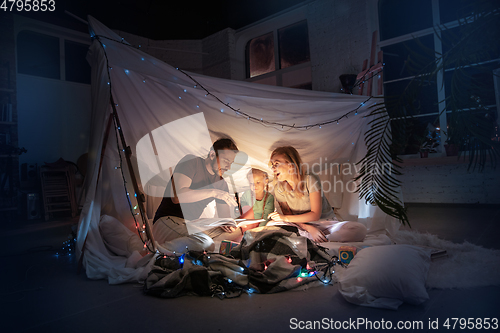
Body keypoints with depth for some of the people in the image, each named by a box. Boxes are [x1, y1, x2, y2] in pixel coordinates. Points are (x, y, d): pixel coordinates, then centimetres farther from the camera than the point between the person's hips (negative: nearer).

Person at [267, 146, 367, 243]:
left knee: (360, 229, -31)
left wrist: (285, 218, -22)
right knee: (271, 224, -27)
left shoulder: (310, 180, -16)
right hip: (303, 225, 2)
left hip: (326, 223, -2)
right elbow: (289, 218, -2)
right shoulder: (279, 188, -4)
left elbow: (315, 215, -16)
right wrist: (309, 228, -22)